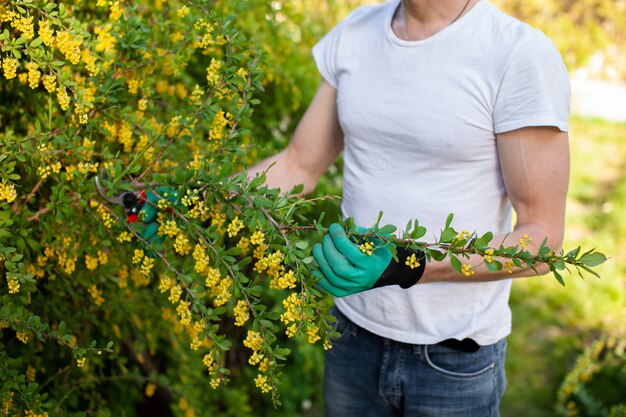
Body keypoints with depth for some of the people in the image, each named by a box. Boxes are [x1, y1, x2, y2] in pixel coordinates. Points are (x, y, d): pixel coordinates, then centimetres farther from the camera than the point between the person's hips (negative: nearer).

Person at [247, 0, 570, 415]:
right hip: (354, 332, 5)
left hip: (454, 355, -4)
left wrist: (407, 268, -29)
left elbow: (542, 240, -17)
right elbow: (299, 165, 7)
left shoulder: (523, 54, -17)